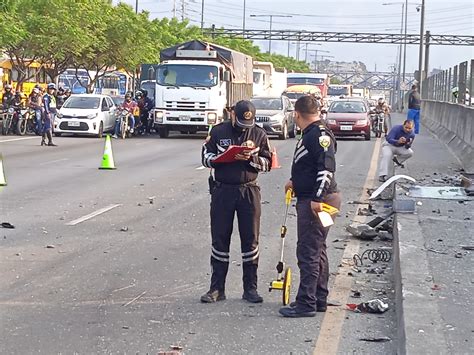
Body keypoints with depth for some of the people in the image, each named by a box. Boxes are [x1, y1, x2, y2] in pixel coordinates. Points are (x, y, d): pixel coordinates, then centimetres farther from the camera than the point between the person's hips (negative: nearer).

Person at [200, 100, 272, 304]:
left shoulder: (259, 134, 4)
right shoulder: (218, 132, 2)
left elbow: (268, 163, 3)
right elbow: (206, 157, 1)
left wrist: (251, 158, -16)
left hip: (249, 191, 0)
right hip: (222, 190, 0)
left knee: (250, 240, 3)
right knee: (219, 239, 3)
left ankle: (250, 288, 12)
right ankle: (217, 288, 10)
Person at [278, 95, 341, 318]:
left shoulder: (320, 135, -17)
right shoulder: (310, 135, 14)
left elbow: (327, 168, -25)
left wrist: (317, 198, -27)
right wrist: (294, 182, 35)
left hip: (317, 201, -11)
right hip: (309, 199, 11)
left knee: (308, 252, -7)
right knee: (317, 251, 16)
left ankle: (306, 303, -3)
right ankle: (319, 299, 24)